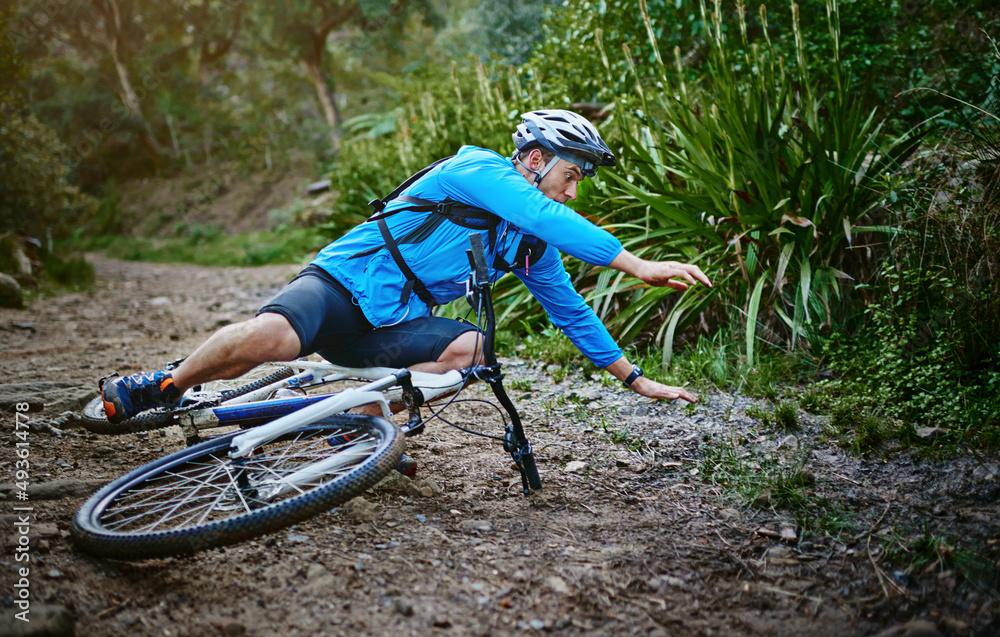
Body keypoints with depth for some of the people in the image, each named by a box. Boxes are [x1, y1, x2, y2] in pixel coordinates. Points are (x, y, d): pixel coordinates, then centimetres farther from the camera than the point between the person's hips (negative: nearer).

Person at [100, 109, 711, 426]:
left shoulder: (533, 247, 12)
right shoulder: (480, 172, -12)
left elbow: (573, 313, 19)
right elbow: (553, 219, -28)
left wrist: (635, 377, 19)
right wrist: (641, 267, -32)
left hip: (393, 325, 7)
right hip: (342, 285, -6)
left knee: (469, 347, -23)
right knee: (273, 336, -35)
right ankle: (164, 387, -5)